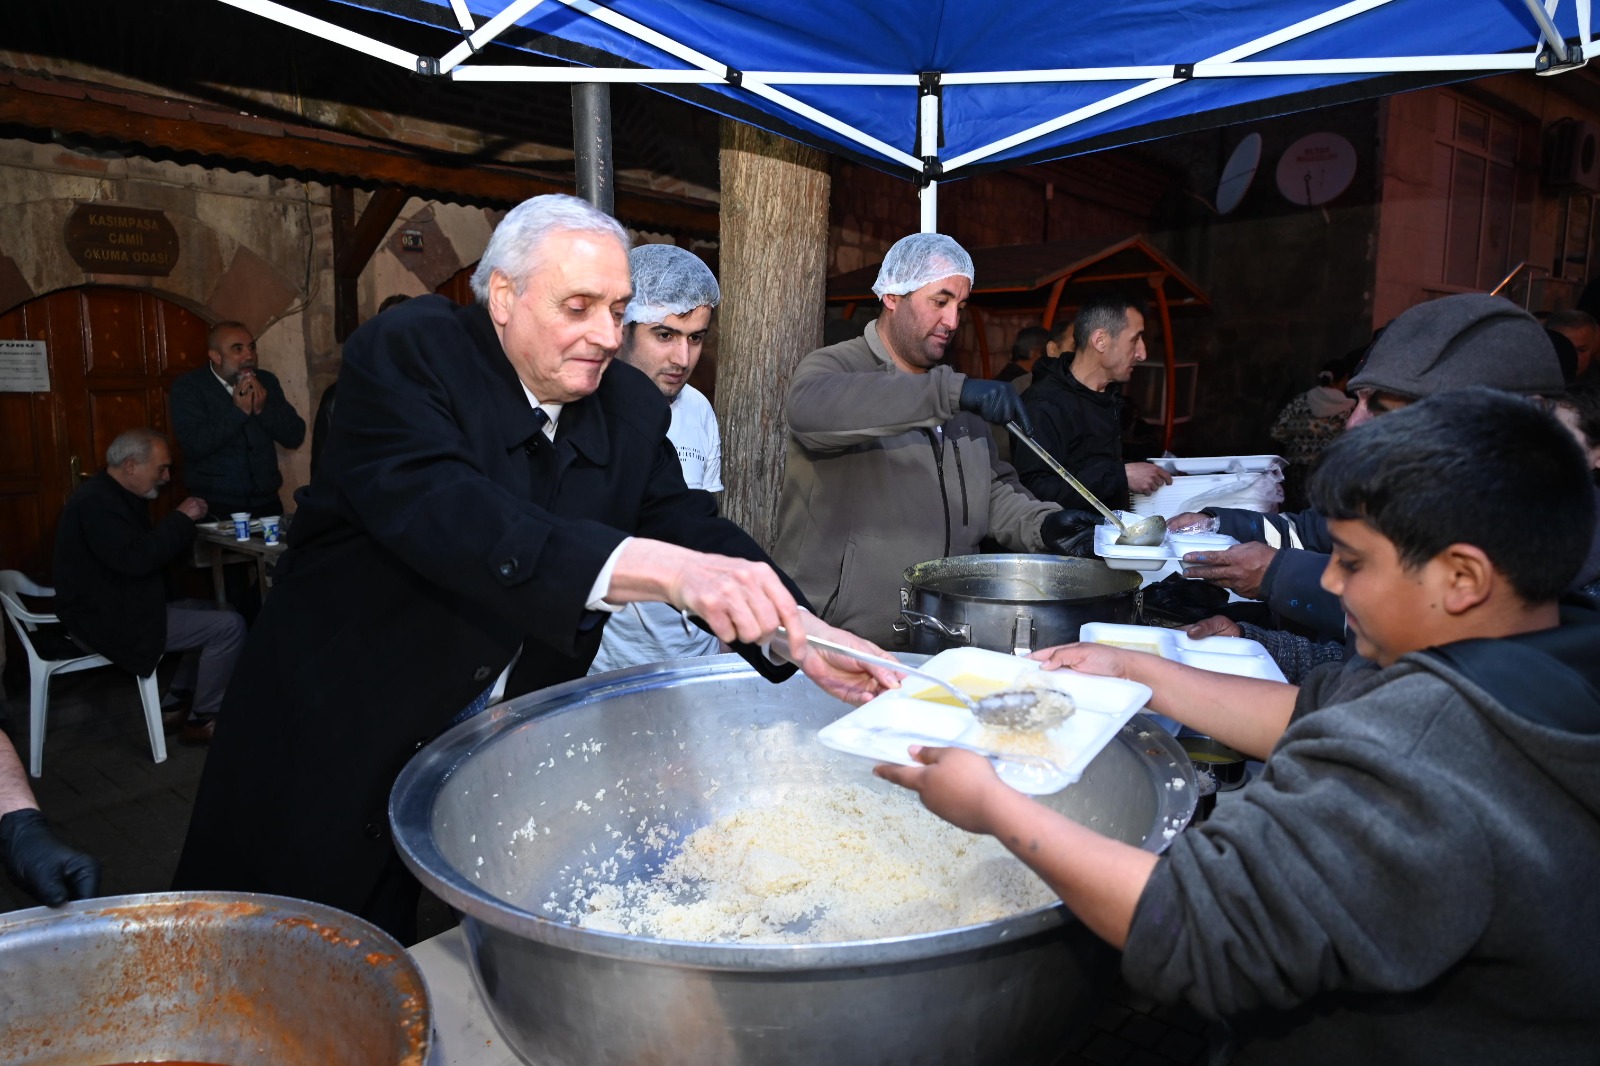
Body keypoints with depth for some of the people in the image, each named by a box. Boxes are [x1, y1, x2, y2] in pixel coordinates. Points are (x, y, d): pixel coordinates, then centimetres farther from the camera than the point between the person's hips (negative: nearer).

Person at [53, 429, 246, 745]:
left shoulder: (114, 495, 14)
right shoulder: (97, 502, -20)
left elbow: (146, 547, 17)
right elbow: (135, 559, -31)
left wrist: (184, 522, 0)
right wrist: (181, 519, -21)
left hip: (117, 609, 11)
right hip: (107, 620, -11)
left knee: (212, 611, 18)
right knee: (229, 626, -15)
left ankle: (174, 705, 16)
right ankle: (202, 720, -2)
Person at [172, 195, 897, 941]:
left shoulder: (631, 408, -2)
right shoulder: (403, 354, -18)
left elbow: (687, 523, -9)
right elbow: (442, 510, -35)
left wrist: (801, 632, -28)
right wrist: (663, 569, -48)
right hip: (340, 738, -3)